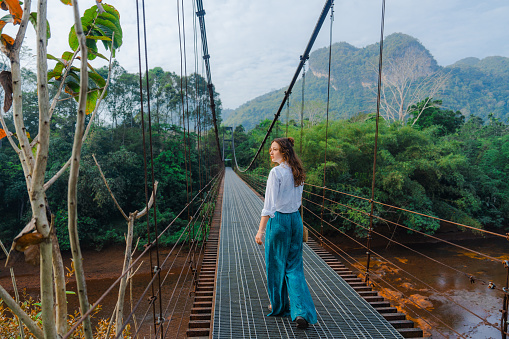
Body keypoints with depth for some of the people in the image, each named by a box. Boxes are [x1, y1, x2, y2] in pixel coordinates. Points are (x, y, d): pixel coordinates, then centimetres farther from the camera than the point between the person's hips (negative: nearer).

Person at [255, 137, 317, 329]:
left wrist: (261, 230, -18)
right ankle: (301, 312, 5)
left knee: (276, 265, 13)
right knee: (294, 266, 13)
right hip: (296, 220, 6)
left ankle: (278, 306, 32)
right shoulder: (298, 173, 6)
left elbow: (269, 205, -20)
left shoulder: (276, 172, -16)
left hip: (278, 220, -6)